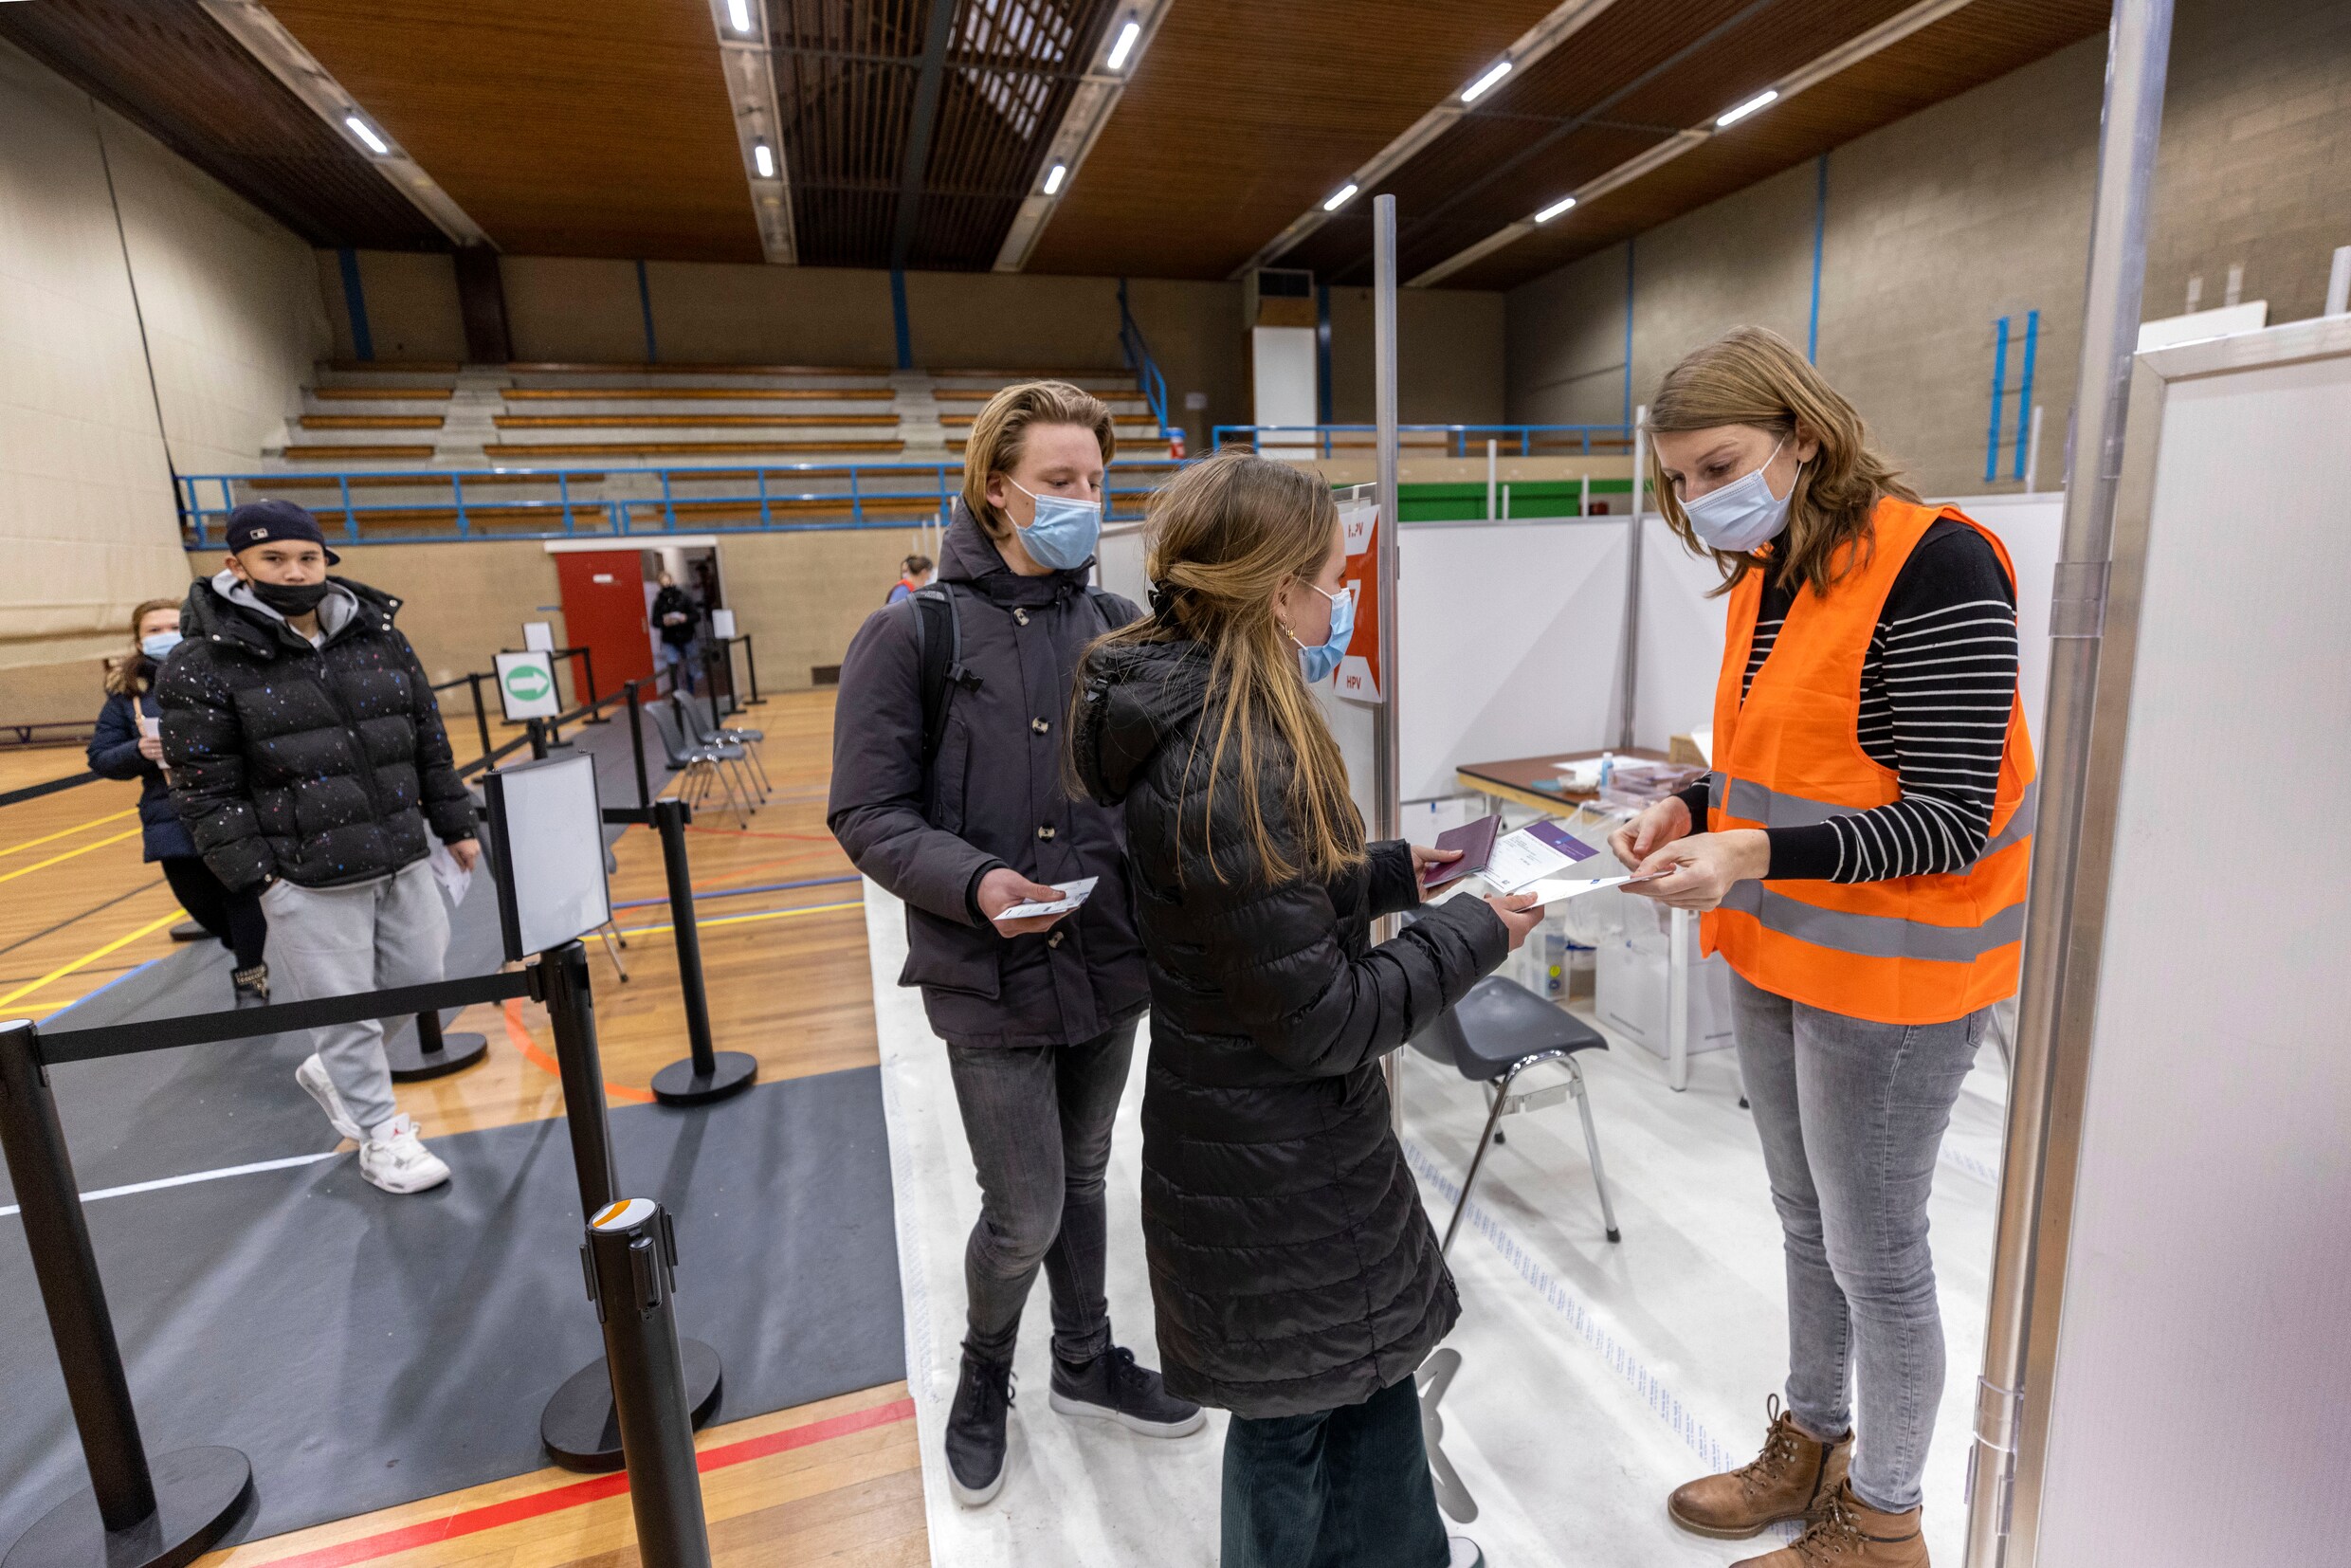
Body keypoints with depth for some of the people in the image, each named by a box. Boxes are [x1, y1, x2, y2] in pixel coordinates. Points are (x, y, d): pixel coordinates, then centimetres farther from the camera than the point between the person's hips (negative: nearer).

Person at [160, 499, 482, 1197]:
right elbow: (206, 788, -6)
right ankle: (378, 1132, 23)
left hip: (402, 858, 5)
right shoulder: (205, 667, -7)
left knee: (418, 986, 15)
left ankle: (333, 1075, 41)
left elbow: (429, 743, 12)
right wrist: (254, 875, -10)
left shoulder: (379, 638, 7)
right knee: (345, 1010, 4)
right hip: (309, 878, -5)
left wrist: (455, 824, 12)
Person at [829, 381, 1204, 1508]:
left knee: (1083, 1179, 22)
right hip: (991, 979, -4)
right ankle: (984, 1371, 40)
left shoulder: (1116, 628, 2)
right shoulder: (915, 633, -9)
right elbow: (868, 816, -9)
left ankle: (1087, 1362, 47)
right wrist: (972, 882, -24)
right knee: (1024, 1214, 6)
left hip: (1110, 963, 4)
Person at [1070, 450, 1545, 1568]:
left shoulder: (1203, 719, 0)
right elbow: (1322, 1019, -25)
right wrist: (1471, 935, -13)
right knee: (1291, 1410, 17)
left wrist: (1392, 872, 8)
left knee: (1378, 1349, 29)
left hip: (1263, 1131, 10)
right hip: (1272, 1169, -10)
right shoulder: (1227, 766, -31)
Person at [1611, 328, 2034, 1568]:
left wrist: (1754, 855, -30)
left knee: (1874, 1251, 10)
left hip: (1887, 973, -8)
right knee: (1806, 1224, 22)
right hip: (1772, 953, 8)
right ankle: (1810, 1441, 43)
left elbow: (1949, 821, -20)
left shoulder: (1932, 566, -19)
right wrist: (1690, 811, -3)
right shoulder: (1768, 576, 6)